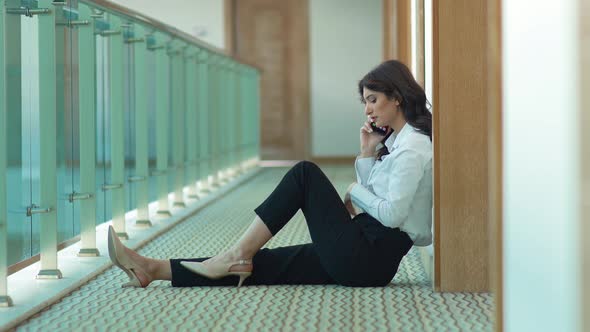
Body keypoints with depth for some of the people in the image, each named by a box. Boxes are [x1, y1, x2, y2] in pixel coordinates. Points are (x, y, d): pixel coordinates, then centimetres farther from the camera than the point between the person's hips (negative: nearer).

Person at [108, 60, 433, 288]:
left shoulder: (413, 146, -10)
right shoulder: (397, 141, 19)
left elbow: (392, 215, -19)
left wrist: (355, 193, -2)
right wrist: (368, 154, 8)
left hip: (367, 260, -9)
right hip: (364, 253, 9)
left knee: (306, 173, -10)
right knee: (261, 263, -1)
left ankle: (238, 254, -10)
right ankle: (153, 269, -6)